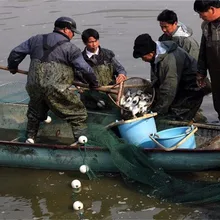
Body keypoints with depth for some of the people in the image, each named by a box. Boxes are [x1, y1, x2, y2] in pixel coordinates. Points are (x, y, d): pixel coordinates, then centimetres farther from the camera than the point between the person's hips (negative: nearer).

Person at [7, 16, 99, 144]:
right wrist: (94, 83, 15)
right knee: (78, 114, 6)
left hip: (33, 87, 6)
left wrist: (12, 66, 38)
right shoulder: (70, 48, -2)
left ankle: (31, 137, 39)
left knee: (35, 113, 32)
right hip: (56, 90, -6)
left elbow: (16, 52, 19)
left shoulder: (37, 40, 13)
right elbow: (86, 69, -3)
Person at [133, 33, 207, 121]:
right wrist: (152, 106, 0)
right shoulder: (156, 56, -2)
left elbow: (168, 91, -31)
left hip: (192, 90, -10)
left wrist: (156, 113, -26)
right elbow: (155, 83, 5)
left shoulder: (170, 60, -32)